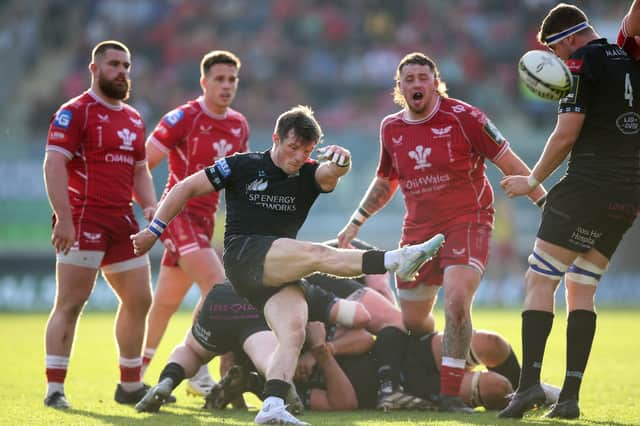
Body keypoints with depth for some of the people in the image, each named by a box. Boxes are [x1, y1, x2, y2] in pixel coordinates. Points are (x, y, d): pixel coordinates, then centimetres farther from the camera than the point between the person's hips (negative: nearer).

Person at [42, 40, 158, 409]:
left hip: (122, 222, 8)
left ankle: (131, 386, 21)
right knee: (70, 303, -9)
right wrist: (64, 217, -22)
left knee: (139, 300, 10)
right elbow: (54, 164, -14)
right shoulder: (75, 112, -6)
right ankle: (55, 389, -7)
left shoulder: (134, 119, 18)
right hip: (83, 222, -8)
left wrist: (150, 206, 6)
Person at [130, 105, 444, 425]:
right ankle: (396, 260, -39)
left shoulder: (309, 175, 13)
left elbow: (330, 173, -11)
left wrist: (340, 162, -36)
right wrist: (153, 230, 8)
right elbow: (187, 188, 11)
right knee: (316, 253, -27)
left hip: (279, 274, 5)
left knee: (294, 331, -22)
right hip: (242, 256, -5)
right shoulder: (242, 166, 6)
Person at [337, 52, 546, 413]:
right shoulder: (391, 129, 5)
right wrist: (355, 224, 23)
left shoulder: (463, 117, -10)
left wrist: (548, 205, -10)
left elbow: (509, 163, -6)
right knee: (412, 322, 9)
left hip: (467, 223, -5)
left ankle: (451, 394, -21)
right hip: (419, 230, 5)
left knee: (456, 300, -26)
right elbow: (385, 182, 23)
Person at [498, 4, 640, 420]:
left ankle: (530, 382, -18)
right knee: (582, 288, 11)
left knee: (540, 280, -4)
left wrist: (533, 180, 1)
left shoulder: (584, 61, -7)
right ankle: (571, 396, 2)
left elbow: (566, 135, -10)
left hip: (588, 184, -7)